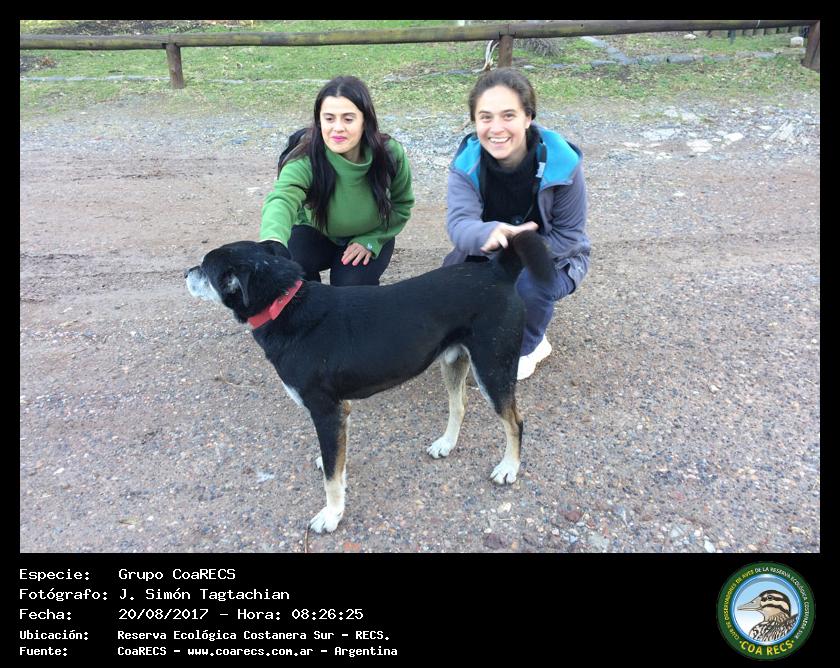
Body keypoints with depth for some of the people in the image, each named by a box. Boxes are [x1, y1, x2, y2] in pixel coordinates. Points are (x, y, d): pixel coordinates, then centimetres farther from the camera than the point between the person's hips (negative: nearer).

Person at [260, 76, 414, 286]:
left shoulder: (390, 154, -25)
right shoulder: (305, 160, -33)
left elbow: (401, 205, -6)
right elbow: (281, 199, -54)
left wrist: (371, 240, -19)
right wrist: (272, 241, -76)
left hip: (370, 236, 1)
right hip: (316, 233, 0)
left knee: (351, 285, -26)